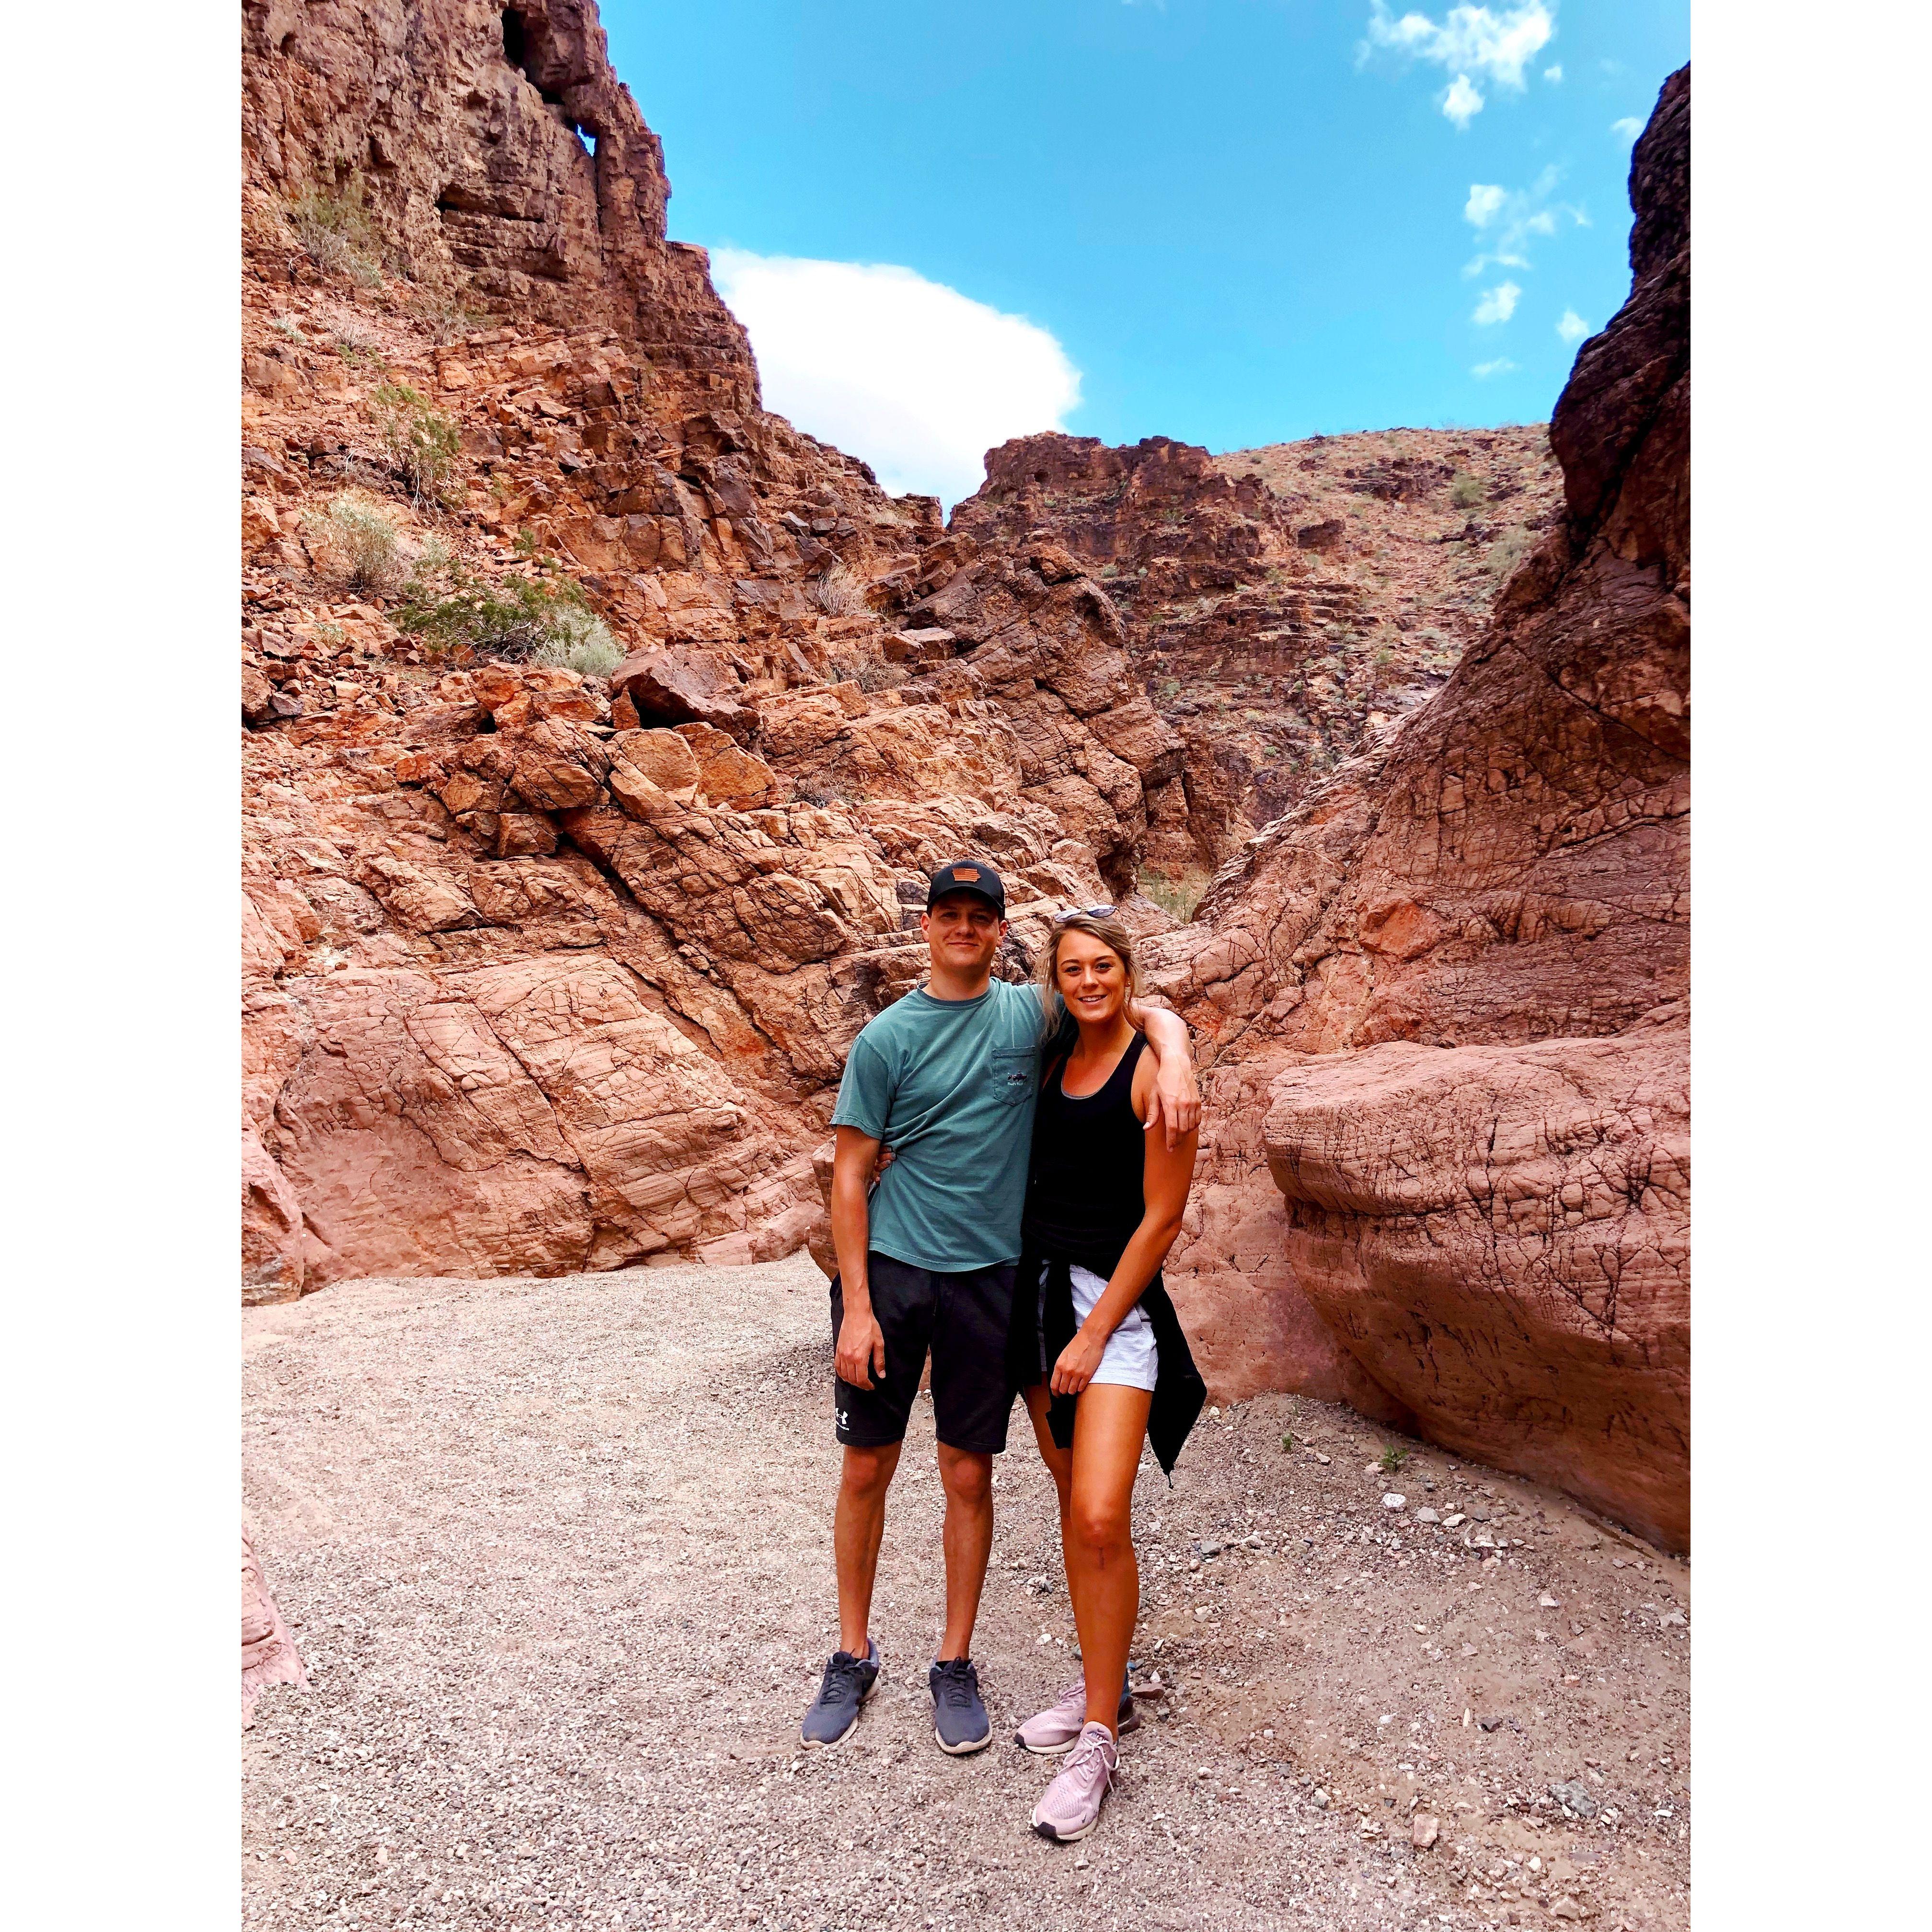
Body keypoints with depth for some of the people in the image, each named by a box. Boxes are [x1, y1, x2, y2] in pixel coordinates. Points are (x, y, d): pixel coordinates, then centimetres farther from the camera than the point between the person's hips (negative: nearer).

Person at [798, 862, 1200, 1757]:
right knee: (866, 1468, 10)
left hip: (987, 1277, 1)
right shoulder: (886, 1037, -3)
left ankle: (955, 1665, 29)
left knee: (969, 1476, 10)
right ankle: (853, 1656, 31)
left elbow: (1150, 1012, 8)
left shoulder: (1031, 1013, 1)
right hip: (888, 1270, 0)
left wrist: (1175, 1062, -16)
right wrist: (856, 1305, -9)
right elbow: (851, 1175, -3)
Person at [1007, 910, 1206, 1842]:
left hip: (1116, 1297, -6)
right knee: (1073, 1502, 15)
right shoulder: (1054, 1060, 8)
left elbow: (1161, 1216, -13)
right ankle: (1102, 1687, 32)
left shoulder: (1154, 1069, -12)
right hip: (1037, 1284, 7)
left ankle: (1099, 1741, 6)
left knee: (1101, 1518, -12)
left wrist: (1095, 1332, -13)